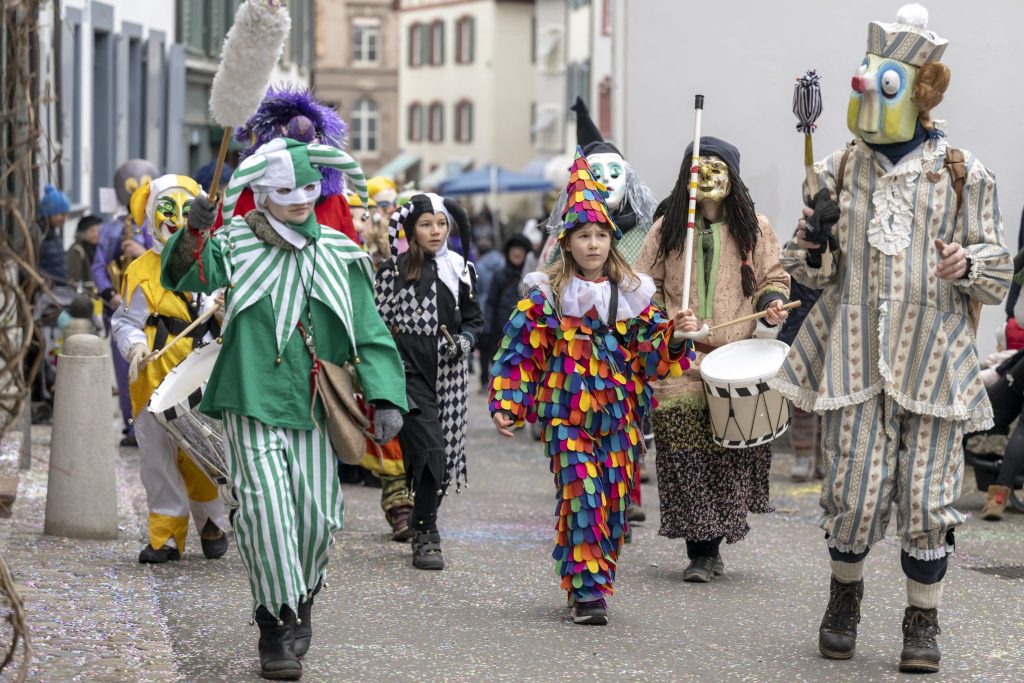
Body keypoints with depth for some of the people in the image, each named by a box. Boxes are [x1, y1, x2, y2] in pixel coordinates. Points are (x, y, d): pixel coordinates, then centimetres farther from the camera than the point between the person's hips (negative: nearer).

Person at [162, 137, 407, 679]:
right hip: (252, 403, -2)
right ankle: (276, 625, -2)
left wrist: (385, 397, -6)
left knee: (318, 514, 2)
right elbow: (191, 276, -17)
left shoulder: (338, 255, 8)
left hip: (314, 408, 3)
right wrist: (193, 238, -40)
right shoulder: (237, 244, 1)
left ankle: (302, 600, 29)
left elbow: (369, 332, 6)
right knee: (267, 509, -13)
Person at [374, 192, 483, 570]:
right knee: (428, 448, -15)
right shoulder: (393, 270, 1)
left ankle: (424, 530, 20)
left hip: (446, 371, 4)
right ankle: (426, 535, -8)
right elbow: (378, 322, 4)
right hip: (407, 368, -4)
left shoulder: (461, 270, 10)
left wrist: (463, 342, -3)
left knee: (444, 453, 5)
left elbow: (474, 320, 18)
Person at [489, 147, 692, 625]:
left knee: (614, 500, 3)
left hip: (619, 412, 3)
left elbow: (653, 353, 8)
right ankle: (587, 591, -12)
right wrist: (507, 406, -8)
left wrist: (674, 333, -12)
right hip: (567, 411, -3)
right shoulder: (547, 296, 1)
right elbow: (521, 353, 0)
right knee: (581, 494, -14)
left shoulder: (631, 294, 9)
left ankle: (590, 580, 19)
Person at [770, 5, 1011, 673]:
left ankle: (924, 623, 14)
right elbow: (807, 269, 14)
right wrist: (816, 240, -8)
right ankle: (845, 599, 23)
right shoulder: (838, 169, 9)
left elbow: (998, 273, 6)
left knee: (928, 498, -2)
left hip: (933, 357, -1)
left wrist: (968, 266, -16)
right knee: (854, 492, -3)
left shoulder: (964, 173, 4)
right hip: (856, 356, 1)